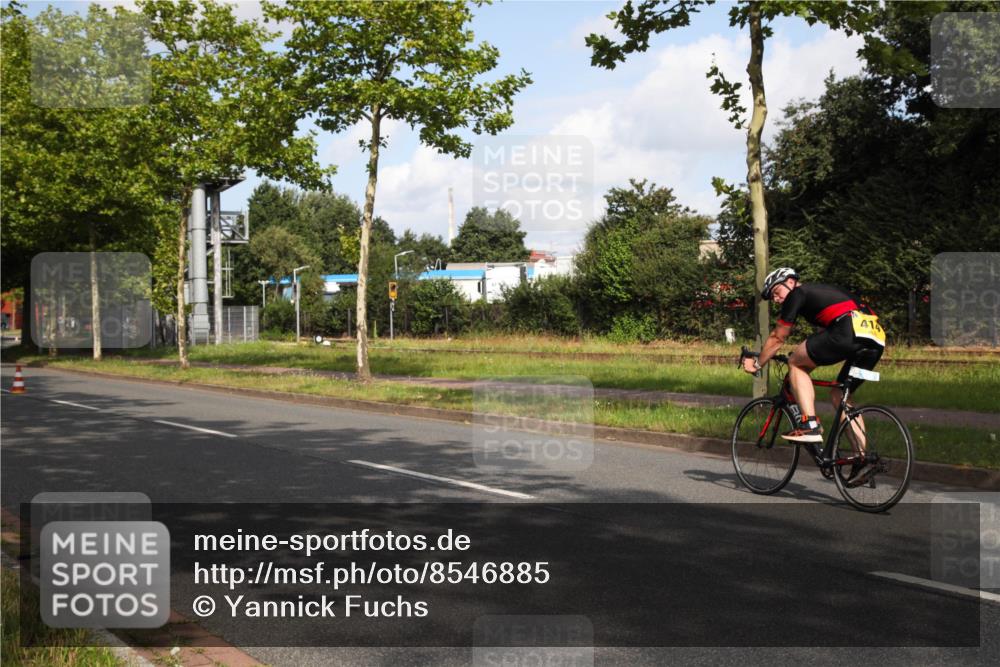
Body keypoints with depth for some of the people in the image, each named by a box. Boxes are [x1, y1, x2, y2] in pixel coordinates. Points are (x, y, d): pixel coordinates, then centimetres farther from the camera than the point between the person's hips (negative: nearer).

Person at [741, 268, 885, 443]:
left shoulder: (797, 294, 11)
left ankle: (810, 425, -4)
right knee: (839, 395, 21)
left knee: (795, 363, 8)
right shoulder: (821, 292, 35)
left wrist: (757, 364, 30)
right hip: (877, 339, 8)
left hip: (850, 331, -8)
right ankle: (862, 455, 16)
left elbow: (777, 338, 17)